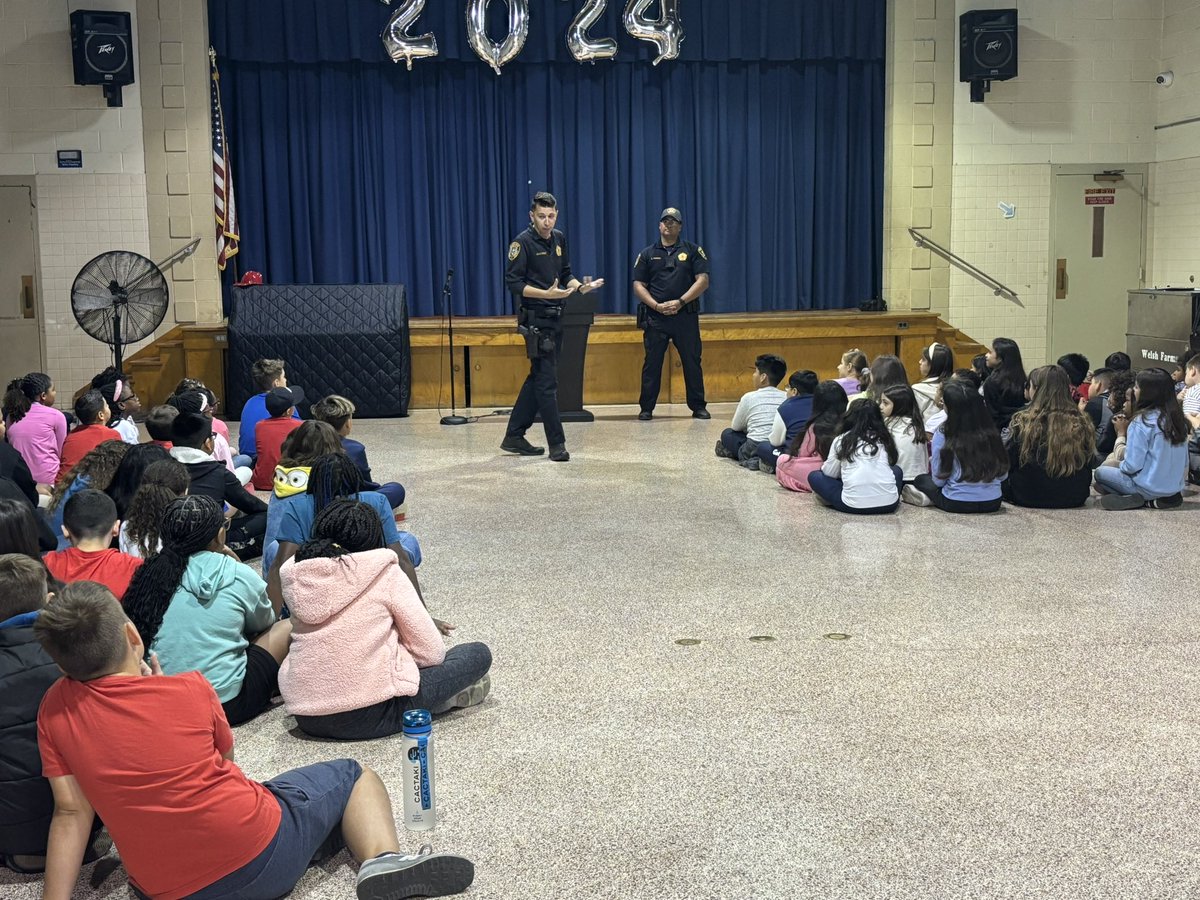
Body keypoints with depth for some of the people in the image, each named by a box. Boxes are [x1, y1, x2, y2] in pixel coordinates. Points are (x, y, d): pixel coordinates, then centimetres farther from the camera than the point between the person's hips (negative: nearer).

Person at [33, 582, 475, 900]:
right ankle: (381, 856, -8)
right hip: (263, 857, -4)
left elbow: (70, 813, -5)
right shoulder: (190, 689, -10)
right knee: (350, 775, 18)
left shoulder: (56, 709, -3)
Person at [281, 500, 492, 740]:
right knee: (478, 654, 9)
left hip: (307, 719, 5)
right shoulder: (385, 573, -4)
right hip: (370, 718, -5)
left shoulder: (294, 574, 7)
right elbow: (431, 653, -2)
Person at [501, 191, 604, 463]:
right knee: (547, 381, -6)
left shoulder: (559, 239, 11)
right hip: (536, 320, -8)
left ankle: (514, 437, 20)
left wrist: (581, 287, -1)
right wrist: (546, 294, -25)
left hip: (555, 318, 8)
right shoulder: (523, 242, -11)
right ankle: (557, 443, 0)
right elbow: (513, 283, -14)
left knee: (538, 379, 12)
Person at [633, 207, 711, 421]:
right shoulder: (647, 254, 11)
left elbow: (703, 281, -1)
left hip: (686, 315, 0)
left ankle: (698, 407, 10)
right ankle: (646, 408, 6)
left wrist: (680, 302, -12)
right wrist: (657, 305, -10)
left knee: (692, 361, 1)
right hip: (655, 317, 1)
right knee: (652, 363, 0)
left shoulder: (693, 250, 7)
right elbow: (638, 286, 6)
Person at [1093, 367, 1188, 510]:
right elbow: (1184, 462, 9)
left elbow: (1131, 467, -18)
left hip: (1151, 488, -7)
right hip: (1176, 486, 7)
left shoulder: (1142, 421, -18)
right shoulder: (1177, 417, 1)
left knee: (1100, 472, 15)